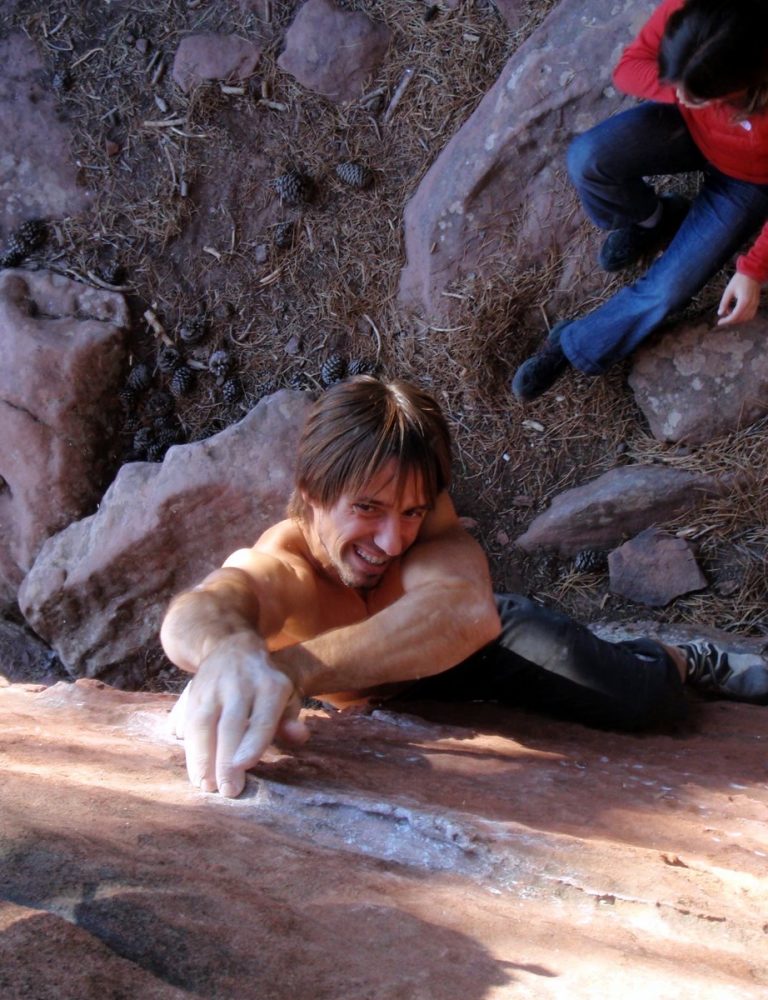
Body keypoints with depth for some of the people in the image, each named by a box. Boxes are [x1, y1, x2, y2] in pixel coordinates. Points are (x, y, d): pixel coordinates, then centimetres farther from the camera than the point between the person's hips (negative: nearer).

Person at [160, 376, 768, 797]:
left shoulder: (426, 514, -35)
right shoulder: (277, 567, -38)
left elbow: (465, 611, -59)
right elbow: (195, 614, -64)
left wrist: (292, 665, -76)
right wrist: (234, 649, -91)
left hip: (487, 639, -2)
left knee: (635, 696, -23)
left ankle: (685, 662, 13)